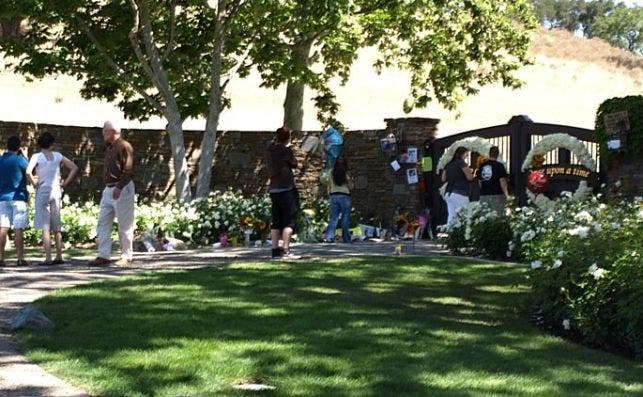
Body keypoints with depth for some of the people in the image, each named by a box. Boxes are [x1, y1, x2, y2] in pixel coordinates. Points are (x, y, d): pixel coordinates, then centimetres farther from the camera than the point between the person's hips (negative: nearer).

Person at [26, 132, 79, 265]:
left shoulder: (37, 157, -7)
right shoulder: (58, 156, 5)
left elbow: (28, 172, -23)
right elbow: (74, 168, 5)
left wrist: (34, 183, -7)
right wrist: (65, 183, 5)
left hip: (42, 192, -4)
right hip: (56, 192, 4)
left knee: (45, 228, -3)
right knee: (56, 227, 12)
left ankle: (48, 258, -7)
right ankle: (59, 257, 14)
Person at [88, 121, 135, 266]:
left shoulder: (124, 147, -11)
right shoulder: (109, 148, 17)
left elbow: (128, 171, -20)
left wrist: (119, 187, -27)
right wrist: (108, 187, 18)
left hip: (122, 190, -9)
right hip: (108, 190, 9)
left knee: (125, 226, -2)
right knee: (103, 223, 4)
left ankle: (126, 257, 5)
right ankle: (104, 256, 6)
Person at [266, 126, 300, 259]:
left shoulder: (270, 150, 7)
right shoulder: (286, 150, -10)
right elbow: (294, 164, 2)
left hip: (273, 189, 6)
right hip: (287, 188, -6)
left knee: (276, 221, 10)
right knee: (289, 221, -5)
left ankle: (275, 250, 8)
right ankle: (286, 251, -11)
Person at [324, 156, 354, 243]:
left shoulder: (332, 174, 4)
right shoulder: (346, 174, -5)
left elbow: (329, 188, 8)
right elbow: (351, 187, -3)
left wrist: (330, 197, 21)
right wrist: (350, 179, 12)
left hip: (334, 196, 3)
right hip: (345, 196, -3)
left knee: (333, 218, 2)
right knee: (345, 218, 4)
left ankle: (329, 237, -10)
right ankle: (346, 238, 5)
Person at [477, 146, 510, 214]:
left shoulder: (482, 166, 8)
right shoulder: (499, 165, -7)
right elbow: (502, 181, -10)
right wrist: (506, 194, -4)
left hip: (483, 195, 5)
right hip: (497, 195, -5)